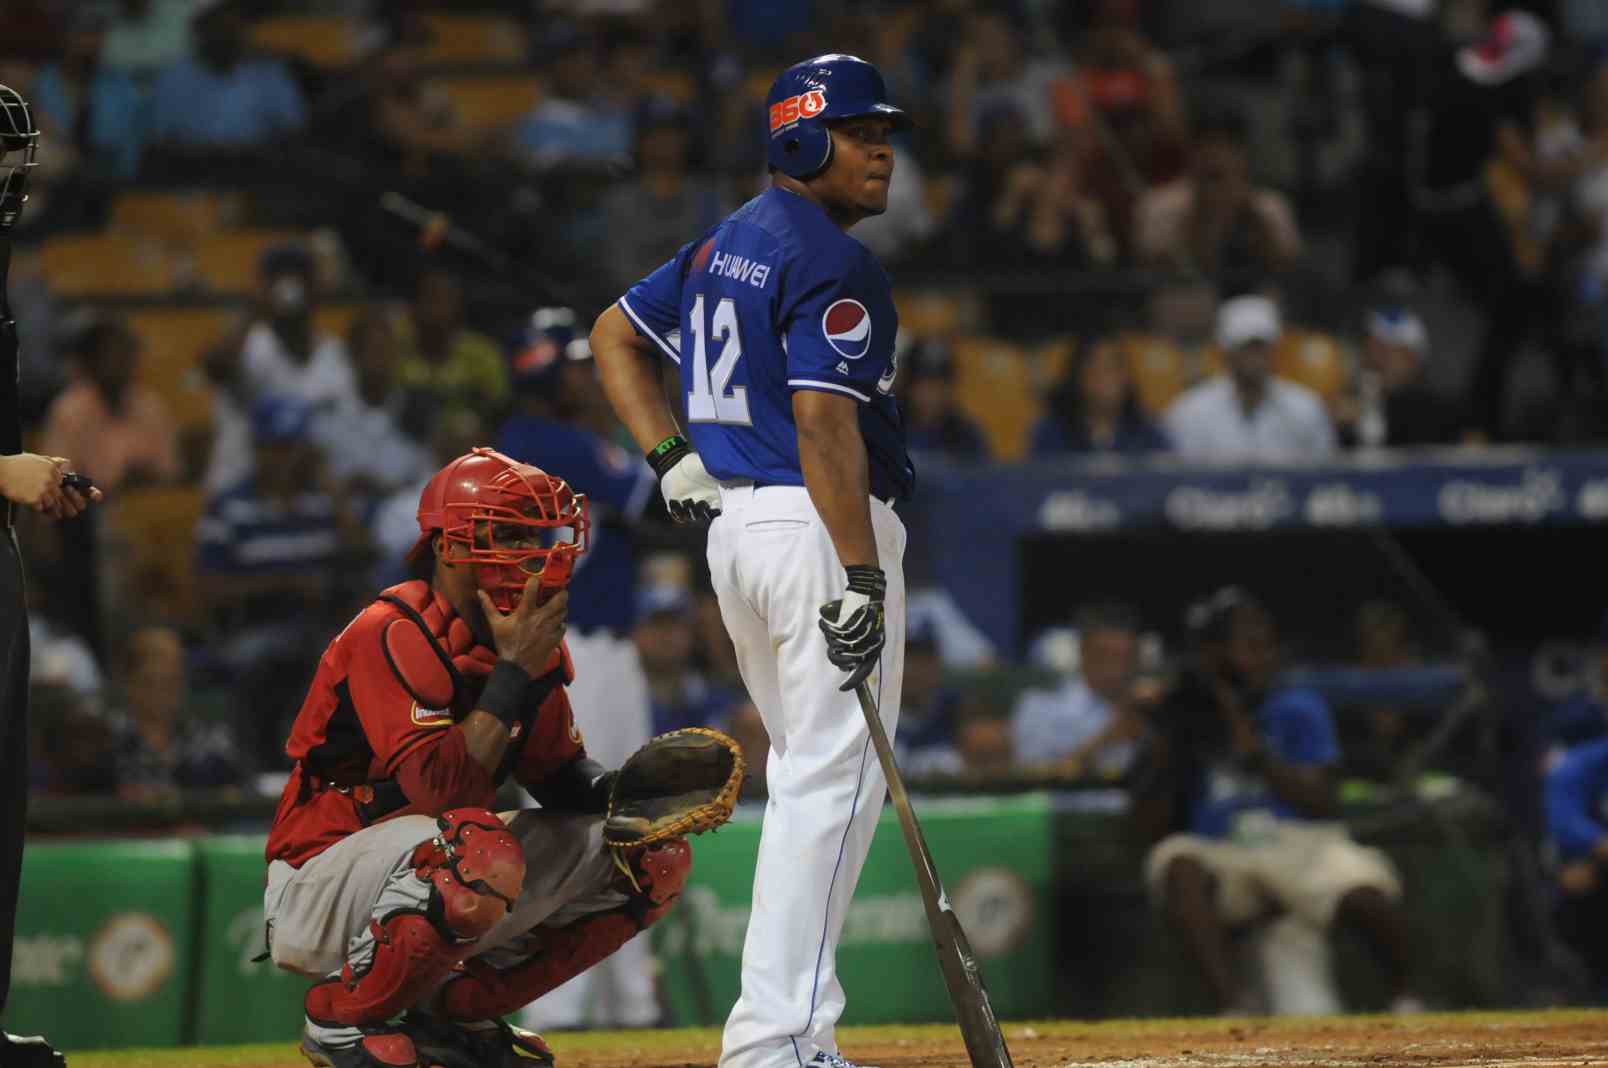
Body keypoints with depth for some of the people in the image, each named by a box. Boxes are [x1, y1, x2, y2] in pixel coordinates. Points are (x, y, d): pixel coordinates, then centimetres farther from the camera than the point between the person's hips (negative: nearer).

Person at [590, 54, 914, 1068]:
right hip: (820, 528, -10)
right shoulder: (832, 263, -14)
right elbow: (823, 422, -23)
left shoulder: (726, 244, 15)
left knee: (807, 775, 17)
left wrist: (670, 456, 14)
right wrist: (861, 577, -26)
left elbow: (615, 333, 24)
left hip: (734, 526, 10)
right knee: (835, 777, -10)